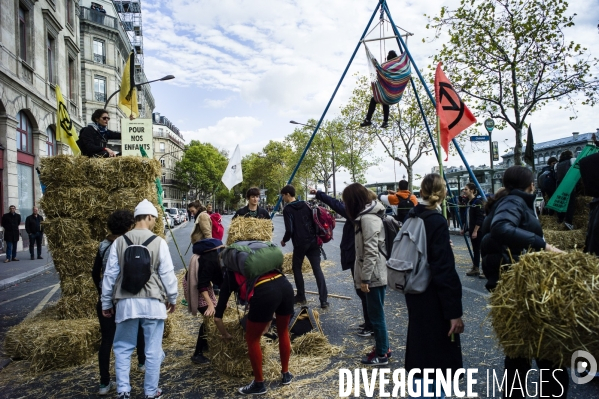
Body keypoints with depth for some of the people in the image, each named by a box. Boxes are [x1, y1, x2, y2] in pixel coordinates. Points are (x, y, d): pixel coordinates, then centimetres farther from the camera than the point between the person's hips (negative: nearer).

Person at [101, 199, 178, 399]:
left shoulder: (119, 242, 1)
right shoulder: (159, 242, -6)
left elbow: (110, 274, 5)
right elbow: (167, 274, -3)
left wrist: (106, 303, 16)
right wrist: (172, 298, 12)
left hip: (126, 302, 2)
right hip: (152, 302, -2)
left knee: (123, 348, 17)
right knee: (153, 350, 10)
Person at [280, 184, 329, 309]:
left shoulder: (287, 209, -6)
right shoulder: (305, 204, 11)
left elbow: (289, 230, -12)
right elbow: (315, 220, 12)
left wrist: (284, 240, 6)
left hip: (300, 244, -5)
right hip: (313, 241, 5)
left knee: (296, 268, 16)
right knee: (317, 269, 2)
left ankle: (301, 296, 21)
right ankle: (324, 300, -3)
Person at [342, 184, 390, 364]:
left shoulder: (367, 218, -20)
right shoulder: (369, 214, 11)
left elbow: (371, 252, -23)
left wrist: (364, 278, -20)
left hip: (374, 275, -10)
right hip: (377, 273, 10)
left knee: (376, 315, 3)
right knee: (377, 314, 20)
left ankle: (382, 354, 17)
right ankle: (383, 348, 33)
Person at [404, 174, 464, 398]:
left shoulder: (412, 217, 4)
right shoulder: (437, 221, -20)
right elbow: (444, 270, -22)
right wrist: (454, 310, -19)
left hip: (415, 292, 8)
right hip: (432, 298, -8)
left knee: (419, 344, 21)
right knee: (436, 350, 3)